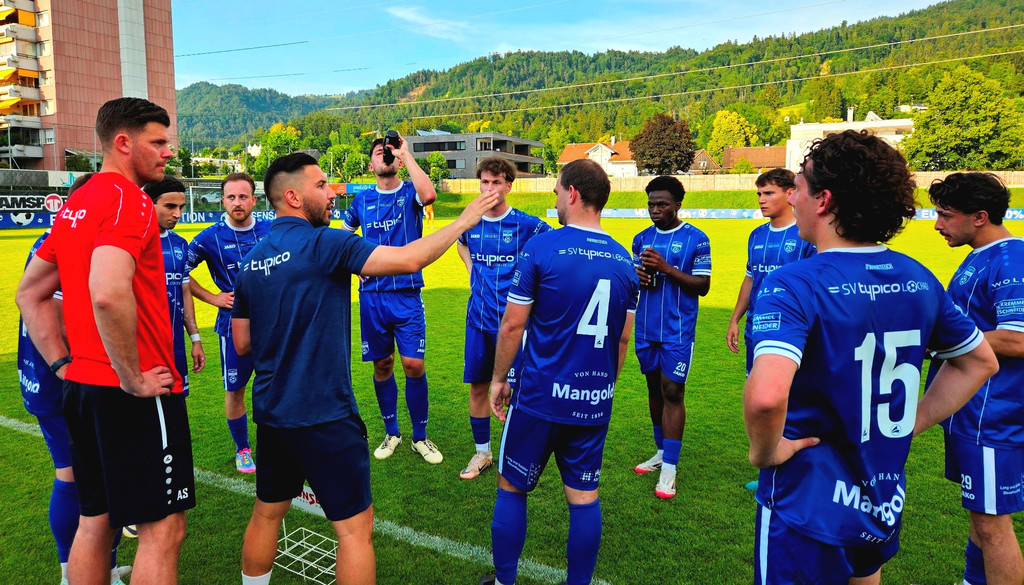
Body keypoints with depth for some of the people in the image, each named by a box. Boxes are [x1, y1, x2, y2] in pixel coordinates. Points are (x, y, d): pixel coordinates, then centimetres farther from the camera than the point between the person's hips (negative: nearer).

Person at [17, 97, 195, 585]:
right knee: (162, 528, 1)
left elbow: (29, 294, 19)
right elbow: (108, 294, -31)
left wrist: (65, 366, 15)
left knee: (95, 521, 19)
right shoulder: (129, 201, -15)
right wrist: (133, 379, -20)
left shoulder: (74, 206, 14)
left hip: (82, 386, 9)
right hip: (135, 397, -9)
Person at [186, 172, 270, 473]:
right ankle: (242, 448, 26)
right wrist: (212, 298, -2)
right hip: (233, 324, -1)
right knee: (235, 389, 7)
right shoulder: (210, 238, -6)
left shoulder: (272, 231, -1)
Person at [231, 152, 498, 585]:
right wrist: (464, 220, -10)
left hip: (270, 414, 8)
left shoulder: (252, 261, 6)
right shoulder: (322, 244, -16)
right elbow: (409, 259, -22)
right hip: (323, 417, -7)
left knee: (266, 515, 23)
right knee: (355, 527, 6)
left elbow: (243, 343, 12)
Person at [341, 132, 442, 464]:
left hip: (407, 294, -3)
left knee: (414, 364, -5)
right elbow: (343, 235, 24)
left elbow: (429, 194, -25)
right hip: (372, 296, 3)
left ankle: (420, 436, 13)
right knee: (382, 365, 10)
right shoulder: (362, 200, 9)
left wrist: (406, 153, -18)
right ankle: (391, 433, 26)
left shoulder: (409, 193, 0)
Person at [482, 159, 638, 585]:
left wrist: (499, 379, 4)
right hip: (595, 402, 4)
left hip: (540, 396, -4)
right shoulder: (624, 260, 4)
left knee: (511, 489, 14)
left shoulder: (541, 248, -12)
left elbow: (512, 325, -9)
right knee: (584, 497, 14)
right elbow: (623, 339, 10)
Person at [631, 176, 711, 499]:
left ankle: (669, 469, -1)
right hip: (646, 328, 6)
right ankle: (662, 452, 29)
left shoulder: (696, 239, -6)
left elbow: (703, 285, -9)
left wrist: (666, 268, -19)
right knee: (655, 390, 14)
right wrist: (639, 276, -7)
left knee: (672, 393, -7)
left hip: (678, 330, -5)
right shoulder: (642, 239, 10)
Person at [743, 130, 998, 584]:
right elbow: (980, 362, 13)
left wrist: (766, 450, -22)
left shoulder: (794, 285, -25)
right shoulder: (919, 280, -3)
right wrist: (912, 422, 10)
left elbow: (766, 395, -41)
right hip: (885, 508, 6)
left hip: (807, 512, -6)